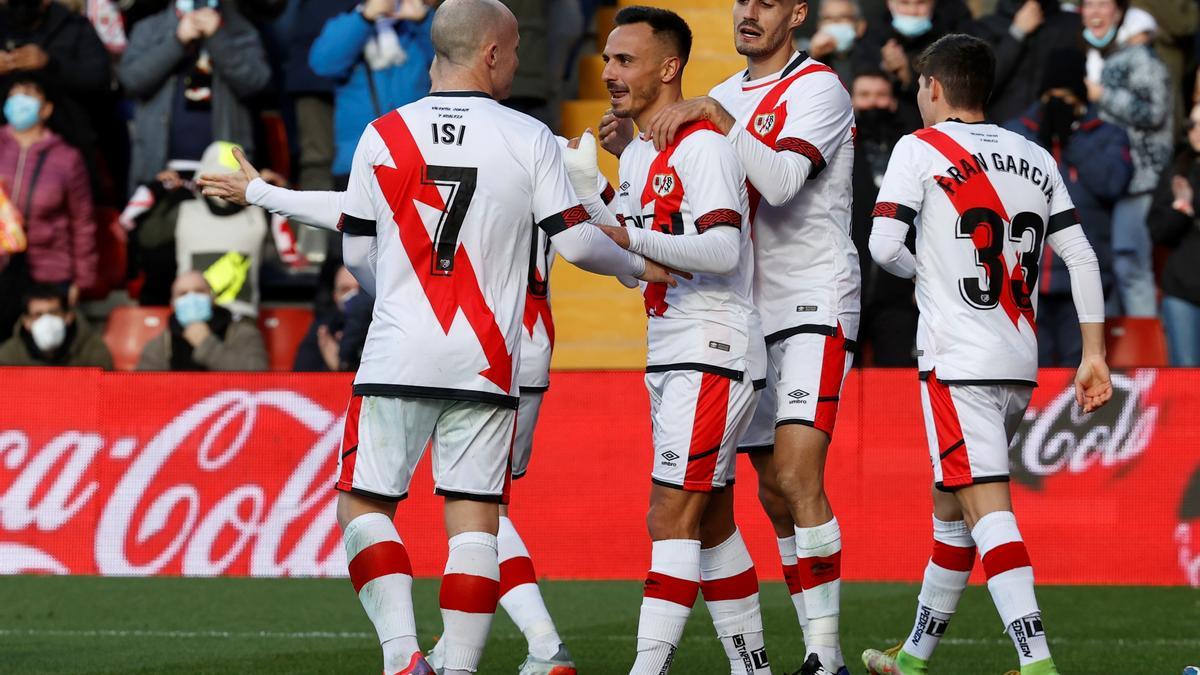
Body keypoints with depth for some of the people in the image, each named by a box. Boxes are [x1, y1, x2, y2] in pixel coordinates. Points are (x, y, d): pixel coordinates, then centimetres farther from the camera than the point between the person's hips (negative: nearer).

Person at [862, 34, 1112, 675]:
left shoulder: (921, 149, -3)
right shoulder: (1036, 158, 14)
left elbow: (884, 245, -11)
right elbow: (1081, 256, 10)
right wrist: (1093, 354, 12)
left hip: (959, 362, -7)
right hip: (1020, 362, 7)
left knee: (986, 505, -13)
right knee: (950, 505, 19)